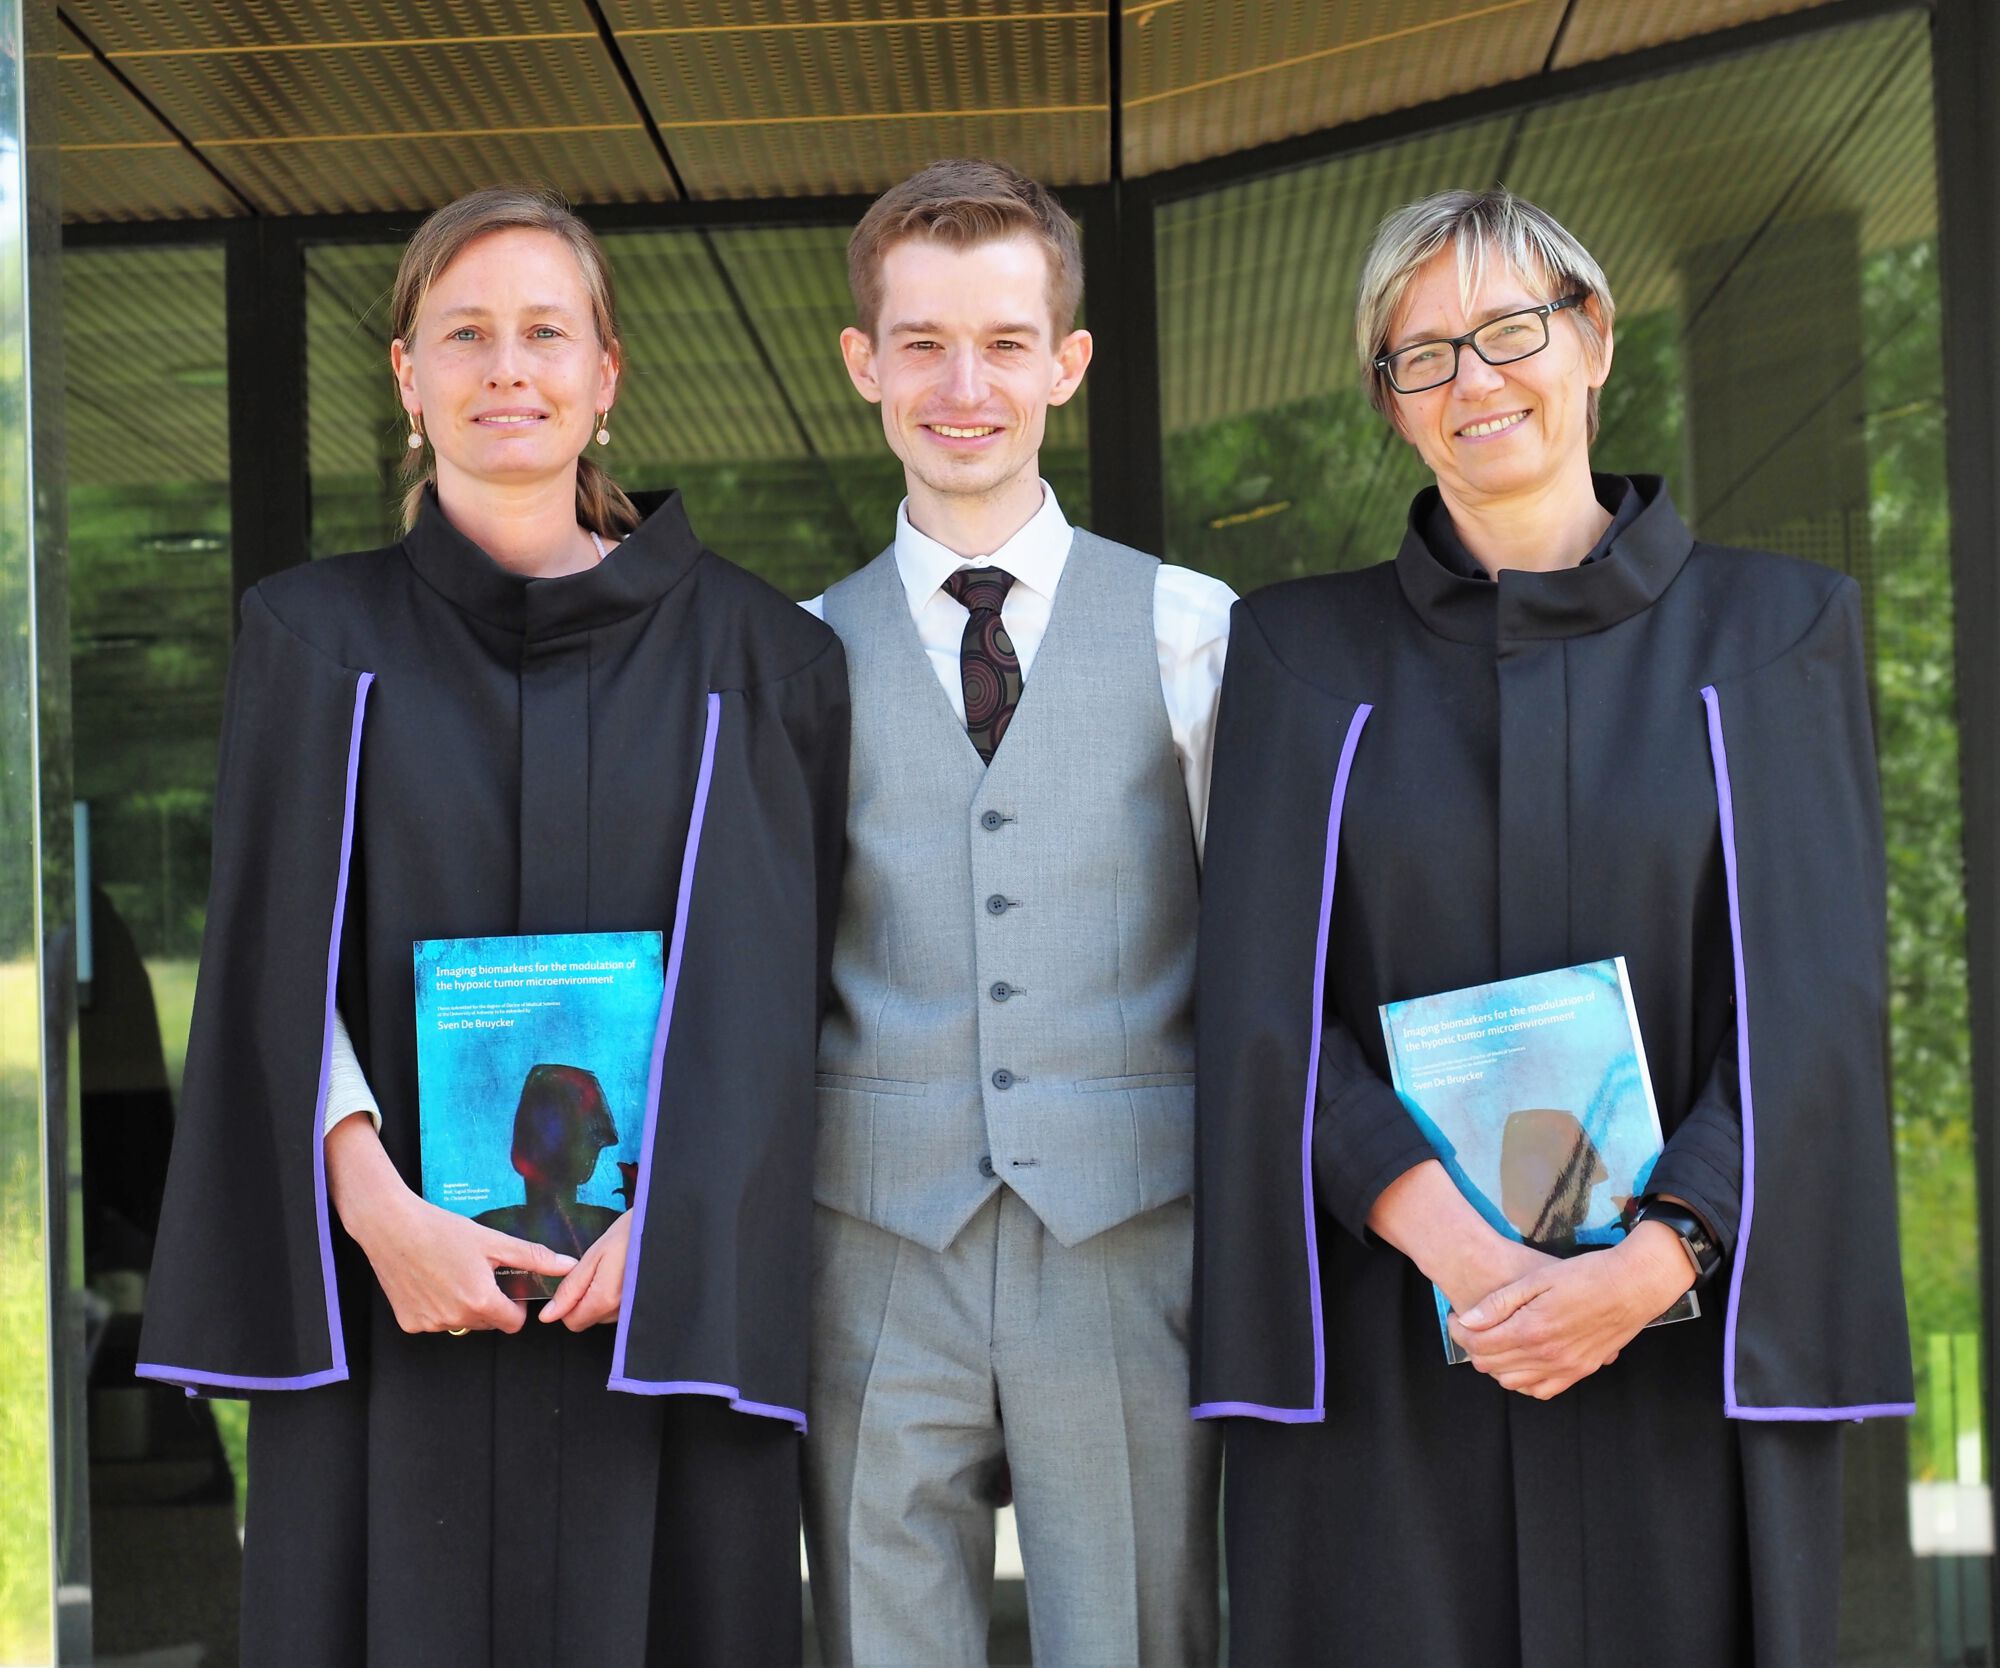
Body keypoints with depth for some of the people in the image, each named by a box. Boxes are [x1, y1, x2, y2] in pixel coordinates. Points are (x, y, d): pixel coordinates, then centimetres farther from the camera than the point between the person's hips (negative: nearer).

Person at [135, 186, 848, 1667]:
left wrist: (671, 1215, -13)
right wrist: (378, 1211, -14)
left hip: (666, 1296, 0)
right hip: (395, 1286, 0)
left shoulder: (733, 645, 7)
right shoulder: (320, 638, 8)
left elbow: (763, 969, 1)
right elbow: (278, 960, 1)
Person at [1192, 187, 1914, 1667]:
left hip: (1688, 1348, 0)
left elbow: (1819, 996, -2)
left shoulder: (1772, 631, 6)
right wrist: (1453, 1246, -16)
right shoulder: (1302, 653, 8)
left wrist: (1661, 1254, -17)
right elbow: (1266, 1004, -2)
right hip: (1379, 1369, 0)